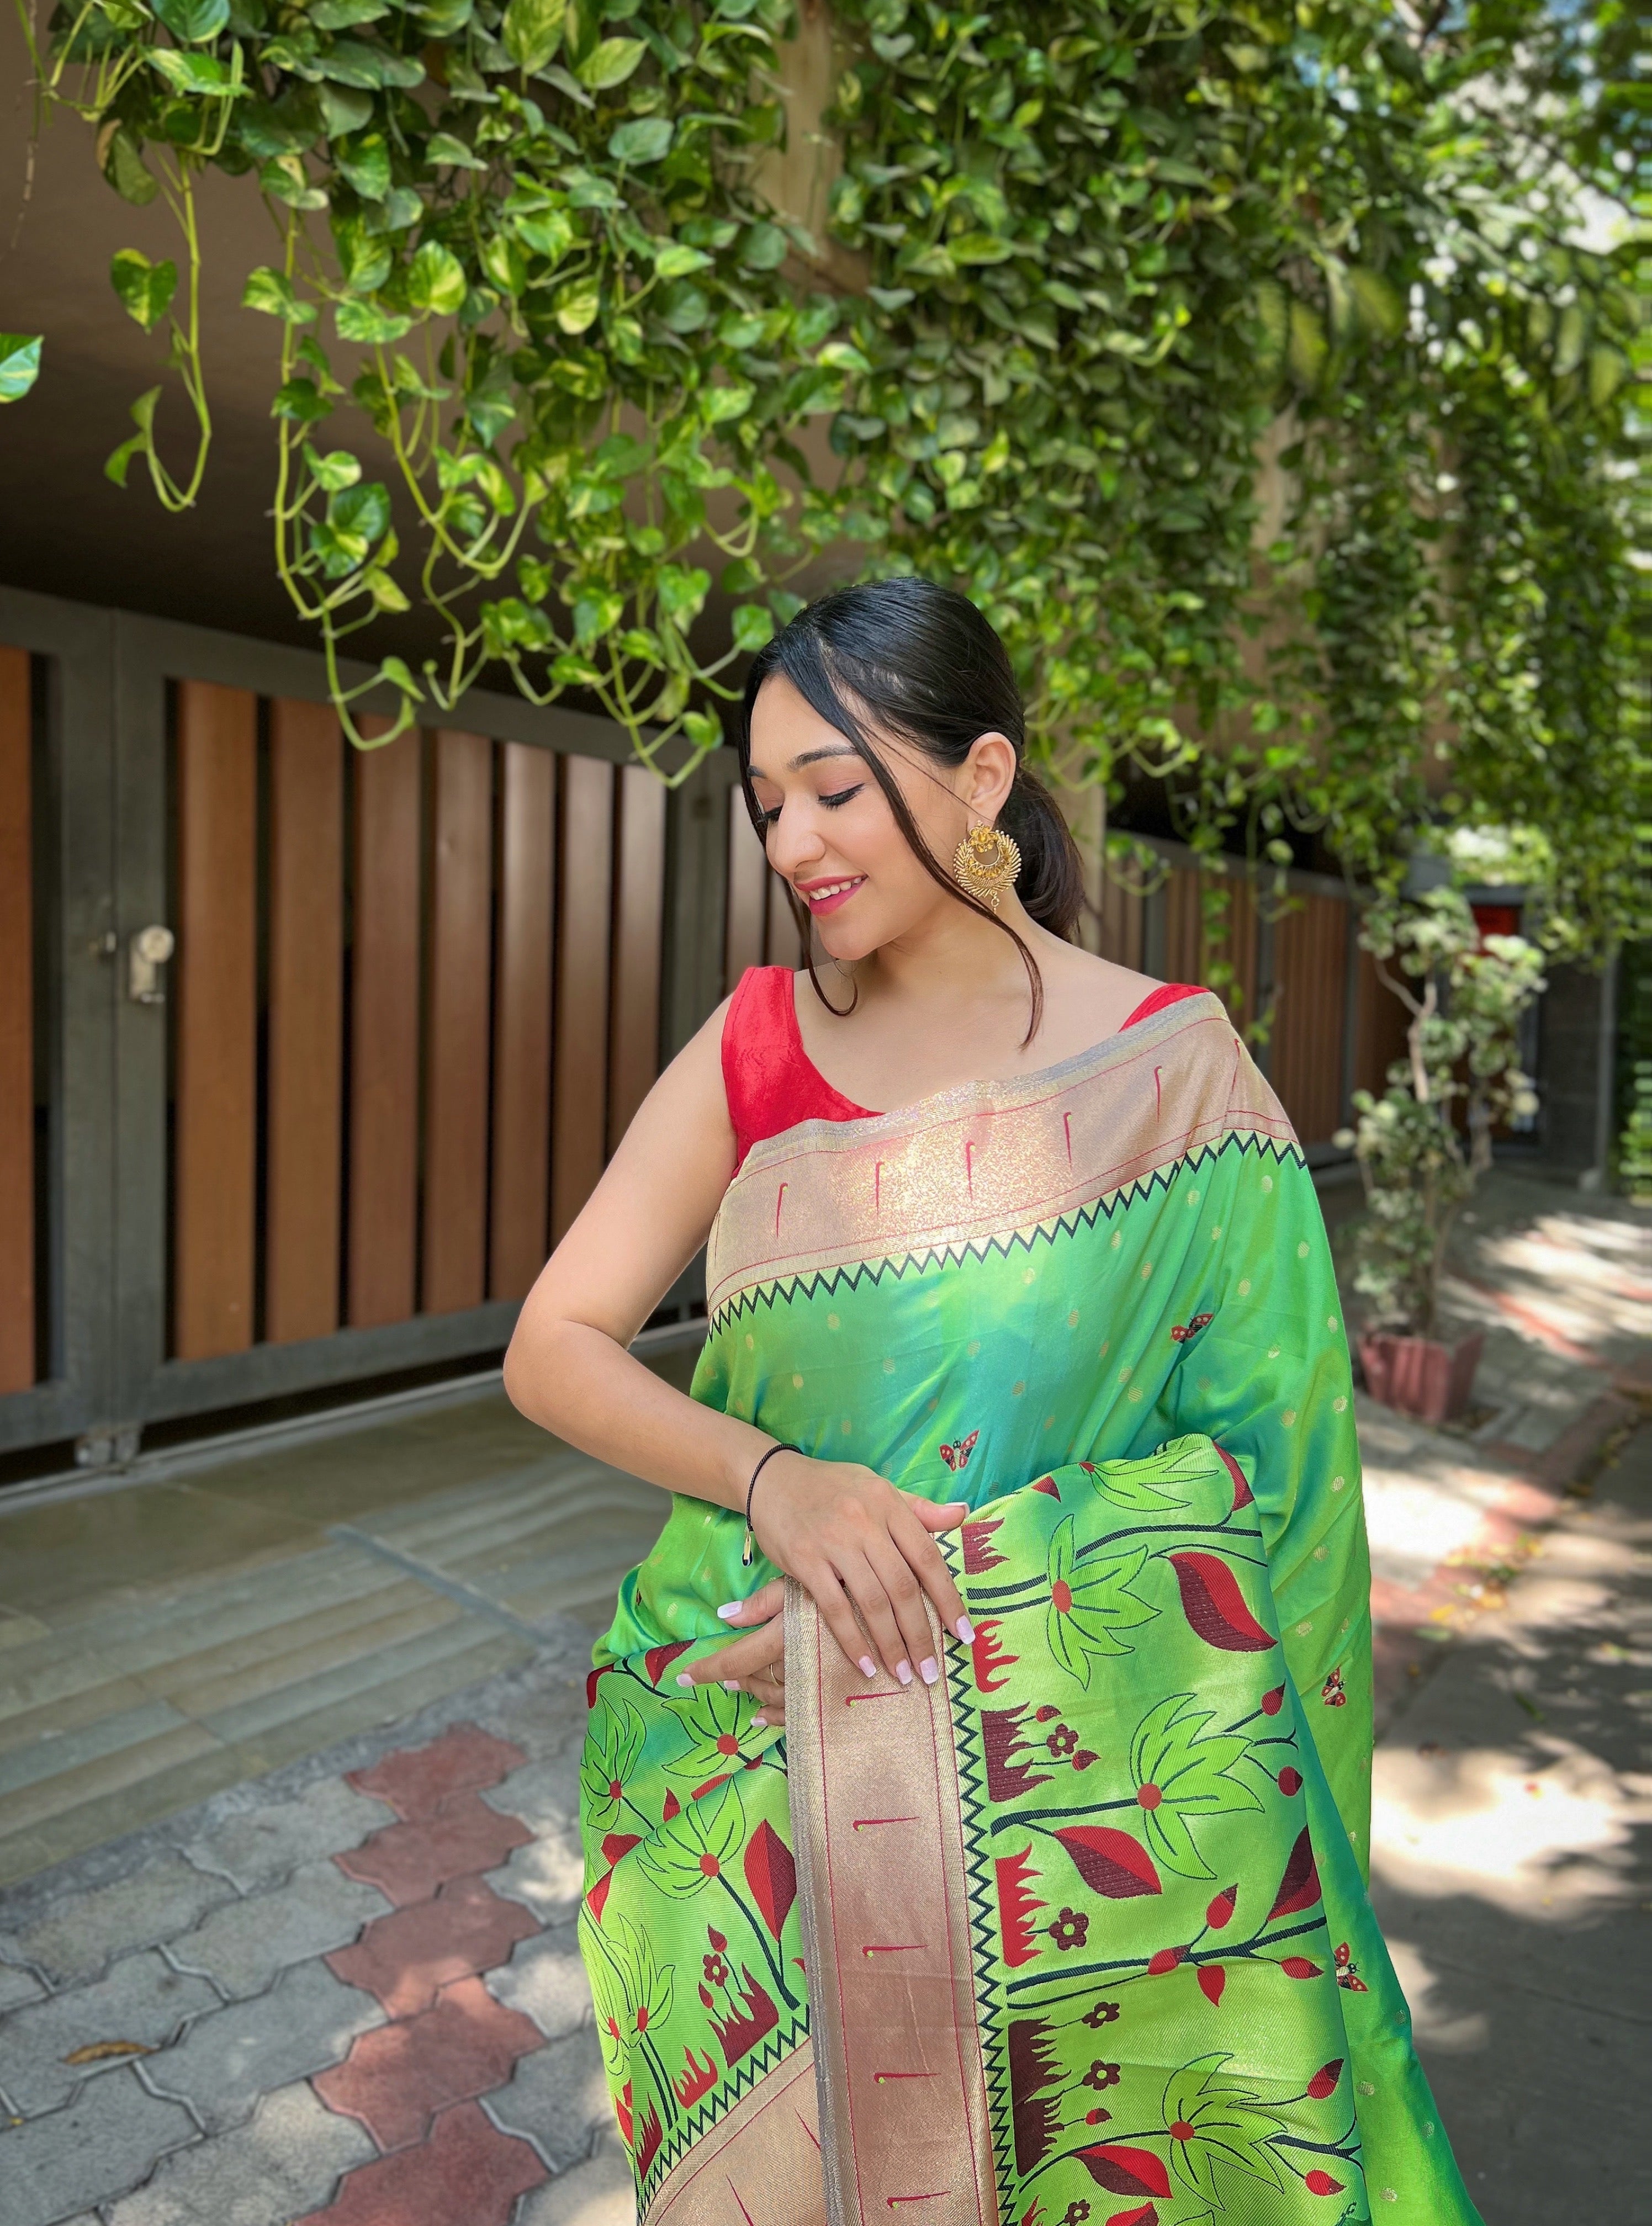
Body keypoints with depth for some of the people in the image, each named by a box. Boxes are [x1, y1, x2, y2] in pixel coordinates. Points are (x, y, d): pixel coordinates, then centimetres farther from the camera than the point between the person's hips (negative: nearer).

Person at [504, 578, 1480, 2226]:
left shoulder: (1174, 1070, -9)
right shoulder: (755, 1043, -1)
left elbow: (1249, 1462, -10)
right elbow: (551, 1350, -3)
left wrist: (925, 1603, -20)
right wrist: (775, 1478, -21)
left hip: (1059, 1772, -2)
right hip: (738, 1747, 3)